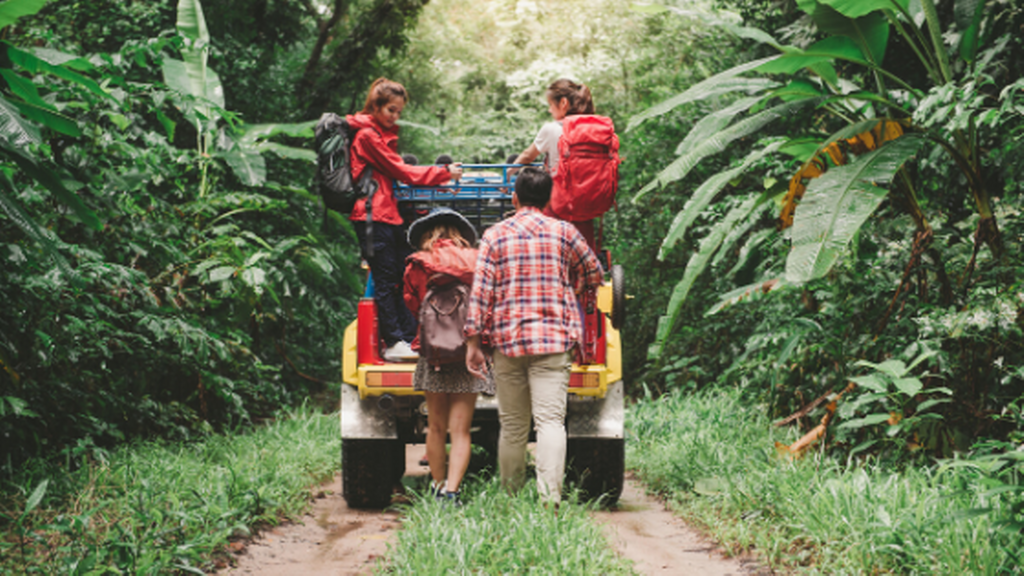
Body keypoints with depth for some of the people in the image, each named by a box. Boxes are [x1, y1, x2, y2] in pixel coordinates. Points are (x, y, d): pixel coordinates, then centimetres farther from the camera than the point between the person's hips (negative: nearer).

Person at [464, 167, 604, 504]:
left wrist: (473, 342, 1)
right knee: (550, 420, -7)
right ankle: (550, 499, -21)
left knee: (512, 426, 9)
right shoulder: (564, 232, 6)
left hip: (507, 341, 1)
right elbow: (593, 277, 17)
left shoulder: (495, 235, 5)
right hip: (554, 339, -1)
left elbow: (480, 291, -1)